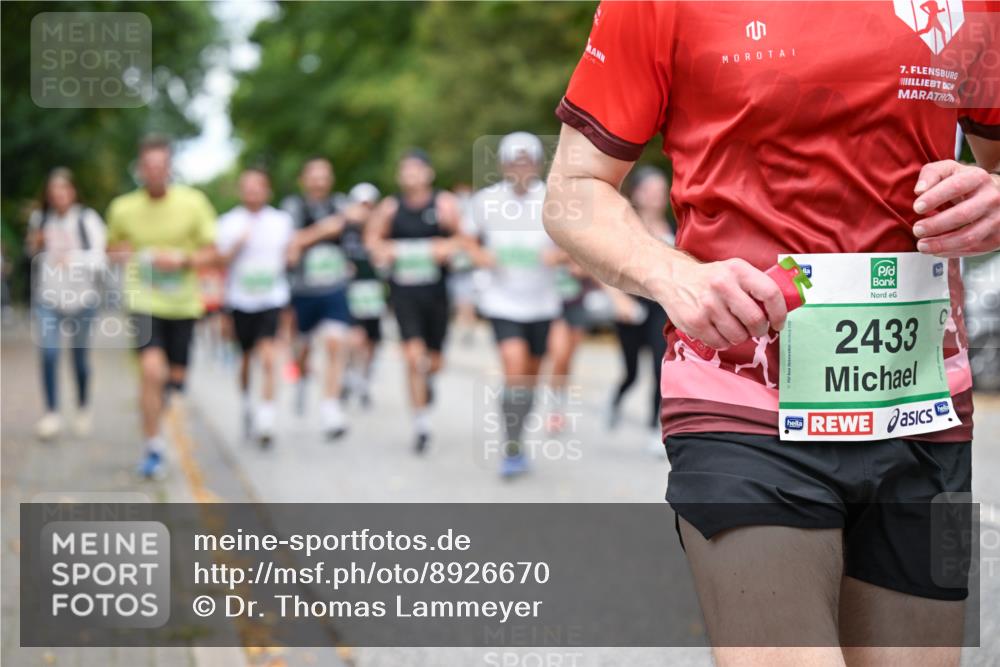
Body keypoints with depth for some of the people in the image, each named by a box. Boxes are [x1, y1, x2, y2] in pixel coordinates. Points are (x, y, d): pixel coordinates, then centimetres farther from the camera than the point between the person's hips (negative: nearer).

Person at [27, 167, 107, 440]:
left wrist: (73, 258, -27)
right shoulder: (40, 219, 6)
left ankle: (83, 408, 30)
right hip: (47, 297, 2)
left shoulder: (87, 219, -7)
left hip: (81, 296, -2)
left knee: (80, 355, 9)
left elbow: (99, 258, -11)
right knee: (48, 353, -12)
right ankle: (51, 413, -6)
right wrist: (34, 246, 0)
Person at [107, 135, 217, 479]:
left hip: (182, 302, 2)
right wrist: (127, 255, -9)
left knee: (175, 378, 10)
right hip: (143, 299, -1)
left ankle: (162, 388, 50)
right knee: (152, 370, -20)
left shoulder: (193, 202, -6)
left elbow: (210, 251, 0)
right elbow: (113, 246, 14)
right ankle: (154, 448, -8)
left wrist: (182, 260, -20)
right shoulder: (123, 208, -3)